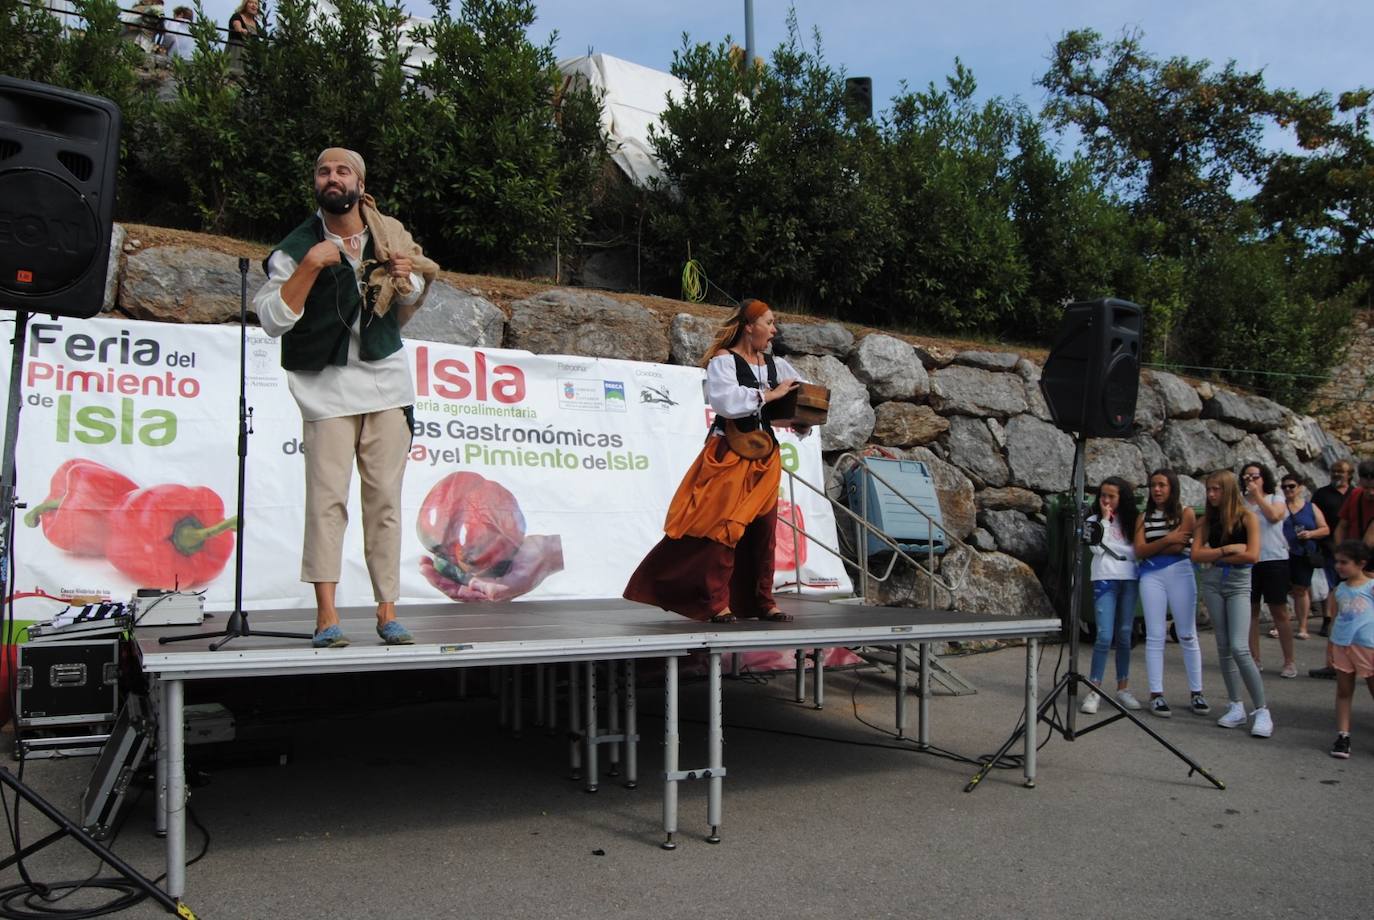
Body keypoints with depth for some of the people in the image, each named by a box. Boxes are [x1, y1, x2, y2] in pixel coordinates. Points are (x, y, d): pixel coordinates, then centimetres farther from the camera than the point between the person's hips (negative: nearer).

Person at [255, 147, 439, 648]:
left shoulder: (388, 235, 9)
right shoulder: (298, 246, -1)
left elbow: (407, 310, 22)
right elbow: (273, 319, -11)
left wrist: (406, 279, 1)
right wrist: (309, 266, -19)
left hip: (387, 380, 3)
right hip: (327, 386, -3)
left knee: (385, 498, 2)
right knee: (327, 497, -10)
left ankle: (387, 611, 7)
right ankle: (326, 614, -6)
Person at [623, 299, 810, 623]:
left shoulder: (775, 364, 14)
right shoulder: (723, 360, -6)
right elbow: (726, 400, -24)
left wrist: (803, 421, 2)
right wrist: (770, 394, -18)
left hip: (764, 456, 7)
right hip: (728, 454, -6)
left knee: (763, 530, 7)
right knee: (723, 528, -7)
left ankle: (763, 602, 15)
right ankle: (717, 603, -2)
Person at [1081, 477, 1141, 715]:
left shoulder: (1130, 521, 12)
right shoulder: (1094, 520, 7)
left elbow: (1137, 550, 7)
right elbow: (1097, 547, -8)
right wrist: (1105, 521, -7)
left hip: (1129, 580, 3)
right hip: (1105, 580, -3)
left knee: (1124, 636, 7)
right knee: (1105, 636, -12)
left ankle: (1123, 688, 16)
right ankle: (1094, 691, -9)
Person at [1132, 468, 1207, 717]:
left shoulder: (1186, 513, 4)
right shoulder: (1144, 517, 11)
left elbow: (1178, 546, -9)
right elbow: (1139, 551, -1)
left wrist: (1152, 546, -1)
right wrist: (1166, 540, -12)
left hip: (1179, 573, -2)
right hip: (1151, 576, 2)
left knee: (1188, 636, 2)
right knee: (1155, 636, 0)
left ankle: (1196, 693, 9)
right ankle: (1156, 694, 1)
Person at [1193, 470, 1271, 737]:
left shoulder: (1247, 517, -4)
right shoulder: (1207, 519, 7)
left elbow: (1252, 555, -14)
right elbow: (1196, 555, -2)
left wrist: (1214, 557, -6)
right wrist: (1227, 549, -12)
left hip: (1239, 584, -4)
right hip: (1212, 583, 4)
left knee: (1239, 648, -15)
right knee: (1223, 647, 5)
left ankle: (1262, 710, -7)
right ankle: (1237, 707, 12)